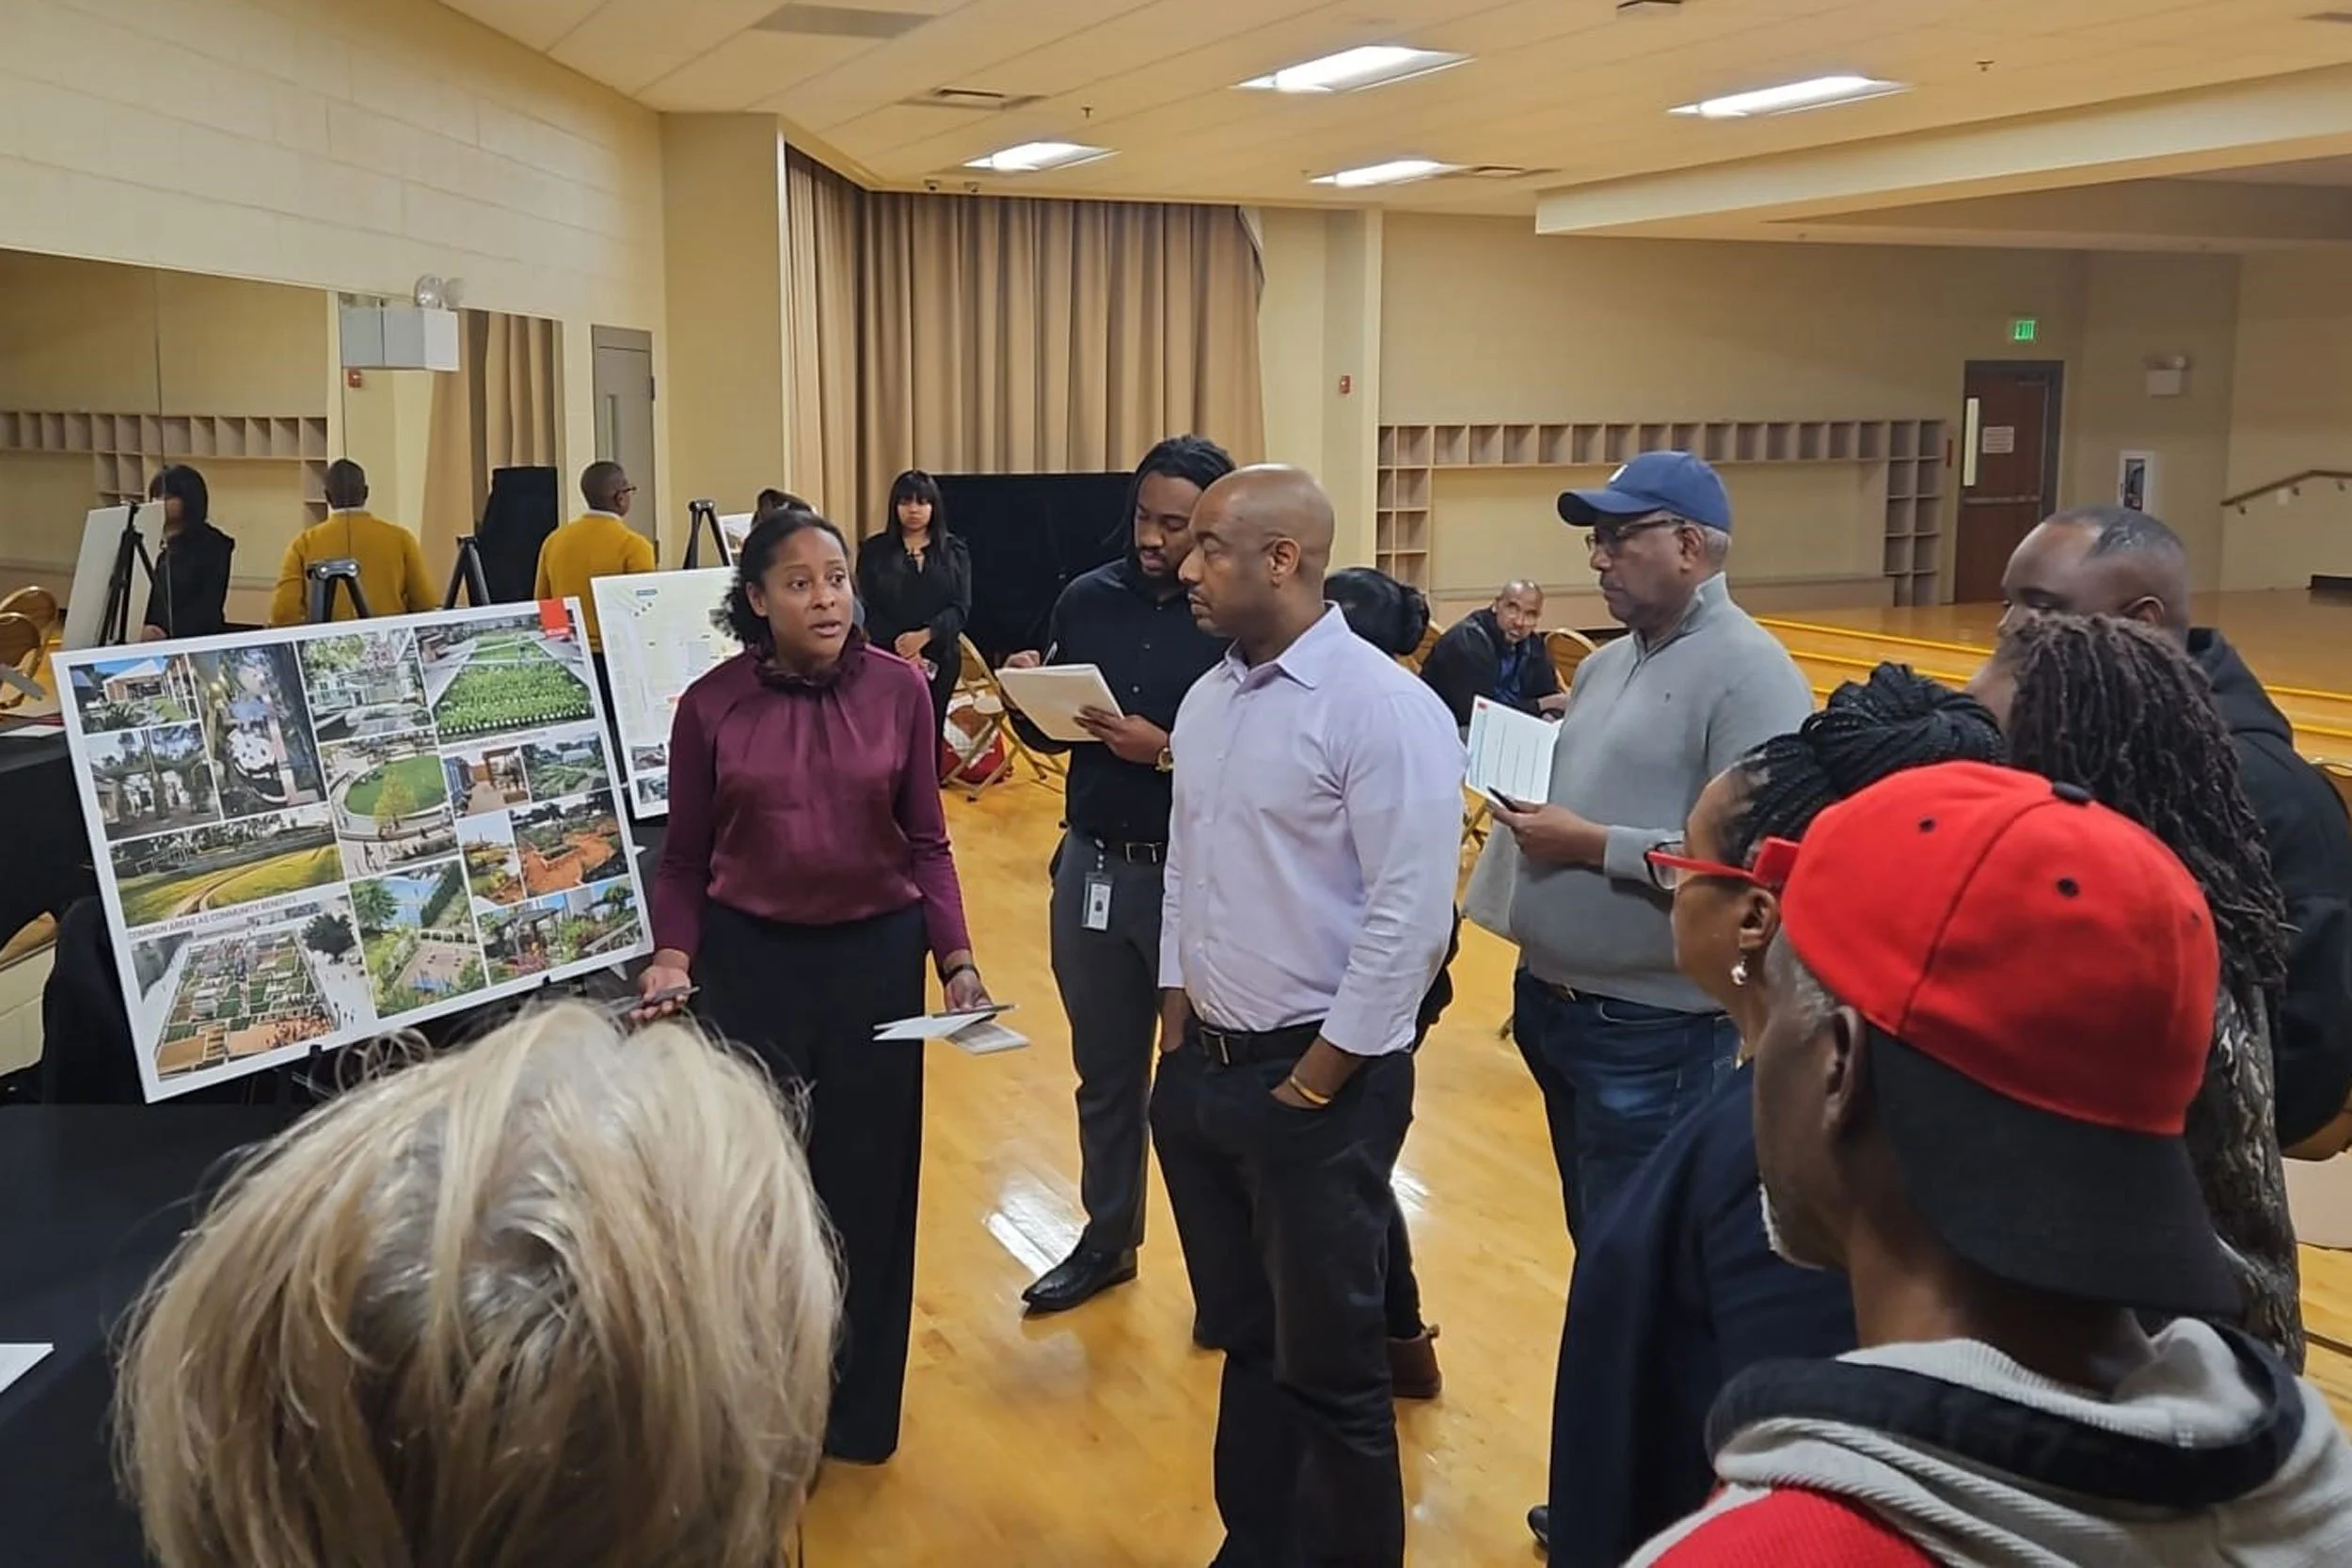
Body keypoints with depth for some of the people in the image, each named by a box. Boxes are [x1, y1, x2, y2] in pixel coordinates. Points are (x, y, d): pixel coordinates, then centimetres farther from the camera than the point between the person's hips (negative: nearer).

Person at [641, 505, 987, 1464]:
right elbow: (685, 857, 2)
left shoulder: (899, 690, -4)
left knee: (867, 1183, 10)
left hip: (876, 955, 1)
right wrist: (673, 954, -13)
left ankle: (856, 1408, 30)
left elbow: (926, 843, 1)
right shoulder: (710, 705, -5)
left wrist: (956, 958, -9)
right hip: (750, 960, 0)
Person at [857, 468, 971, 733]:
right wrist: (897, 643, -16)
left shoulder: (954, 551, 10)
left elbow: (962, 607, 0)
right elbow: (867, 608, -1)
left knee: (931, 731, 2)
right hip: (887, 657, -1)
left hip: (940, 657, 2)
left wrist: (925, 635, -16)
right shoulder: (873, 551, 7)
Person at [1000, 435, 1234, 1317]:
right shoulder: (1089, 599, 3)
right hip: (1092, 869, 5)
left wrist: (1164, 752, -26)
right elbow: (1052, 737, 11)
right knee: (1105, 1071, 18)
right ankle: (1106, 1240, 36)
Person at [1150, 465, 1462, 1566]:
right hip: (1202, 1068, 7)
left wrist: (1315, 1081, -16)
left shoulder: (1383, 707, -17)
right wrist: (1178, 1032, 11)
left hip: (1320, 1081, -7)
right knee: (1246, 1339, 20)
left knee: (1330, 1362, 7)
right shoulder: (1207, 700, 9)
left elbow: (1410, 917, -19)